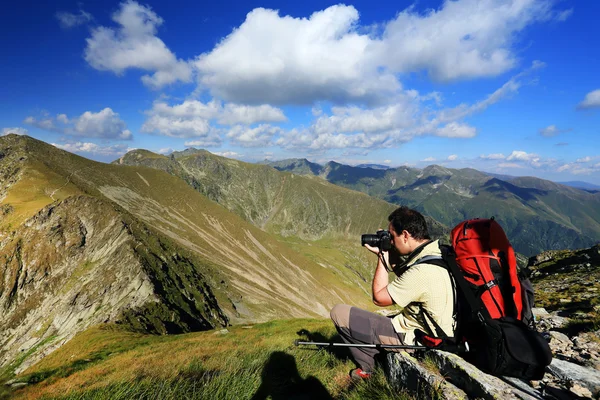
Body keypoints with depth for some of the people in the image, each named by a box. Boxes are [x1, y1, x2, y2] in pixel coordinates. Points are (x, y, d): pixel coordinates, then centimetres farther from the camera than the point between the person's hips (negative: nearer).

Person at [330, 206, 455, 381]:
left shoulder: (422, 271, -31)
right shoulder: (437, 252, -4)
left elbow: (379, 297, -18)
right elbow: (406, 279, 12)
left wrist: (382, 257, -12)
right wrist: (390, 257, -1)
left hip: (413, 338, -9)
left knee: (339, 312, -8)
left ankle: (368, 368, 5)